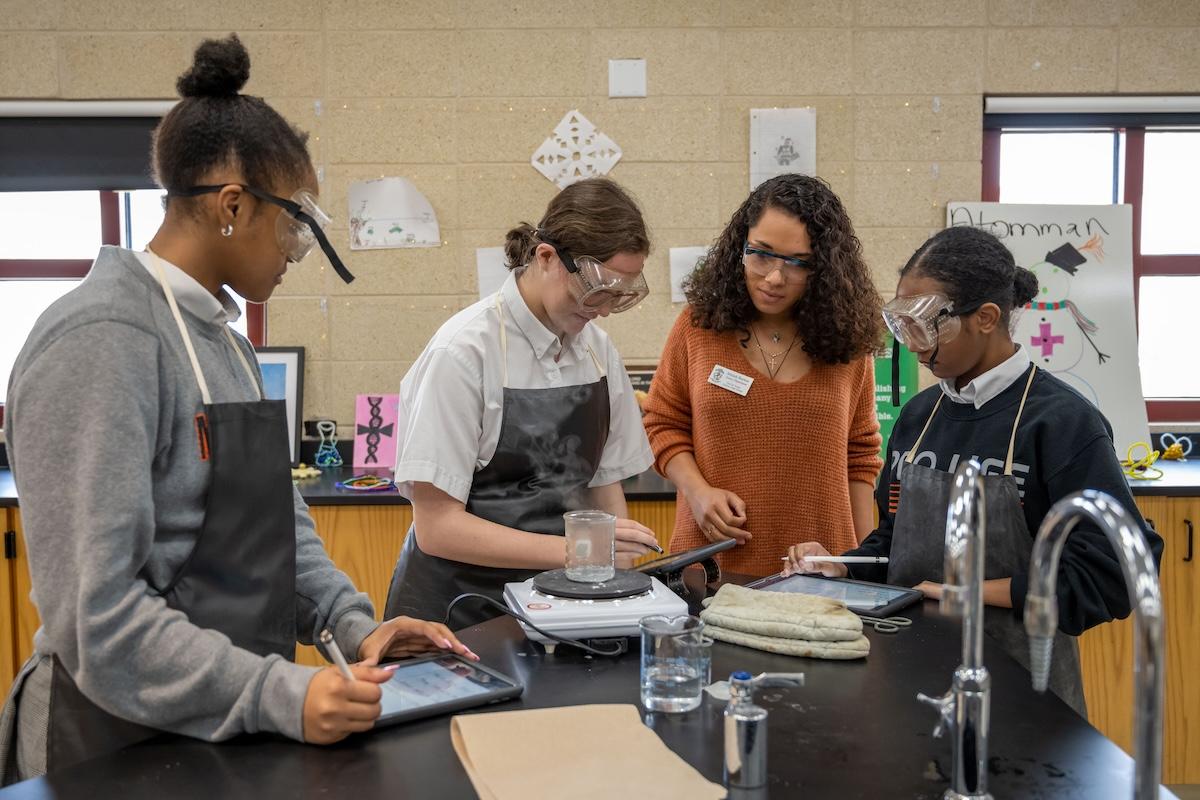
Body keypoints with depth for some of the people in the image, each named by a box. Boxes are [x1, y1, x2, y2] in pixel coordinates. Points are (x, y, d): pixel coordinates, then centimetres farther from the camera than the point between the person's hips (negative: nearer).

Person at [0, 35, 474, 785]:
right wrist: (281, 696, -29)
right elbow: (95, 611, -24)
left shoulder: (227, 340, 8)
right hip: (125, 748, -8)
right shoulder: (103, 339, -20)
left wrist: (355, 625, -1)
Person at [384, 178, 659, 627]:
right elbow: (437, 527, -14)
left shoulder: (598, 350, 6)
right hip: (461, 604, -4)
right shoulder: (464, 353, -13)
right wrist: (574, 550, -22)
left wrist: (623, 572, -5)